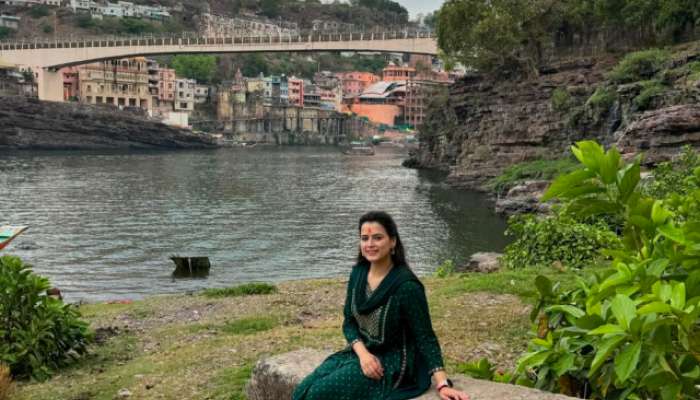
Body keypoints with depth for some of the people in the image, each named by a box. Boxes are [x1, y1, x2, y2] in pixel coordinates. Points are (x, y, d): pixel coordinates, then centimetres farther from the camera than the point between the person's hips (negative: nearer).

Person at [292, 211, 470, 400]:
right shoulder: (358, 274, 1)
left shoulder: (406, 285, -19)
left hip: (392, 364, -6)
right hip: (360, 354, 6)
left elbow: (425, 337, -17)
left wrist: (442, 384, -25)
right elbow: (349, 322, 6)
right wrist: (363, 353, -14)